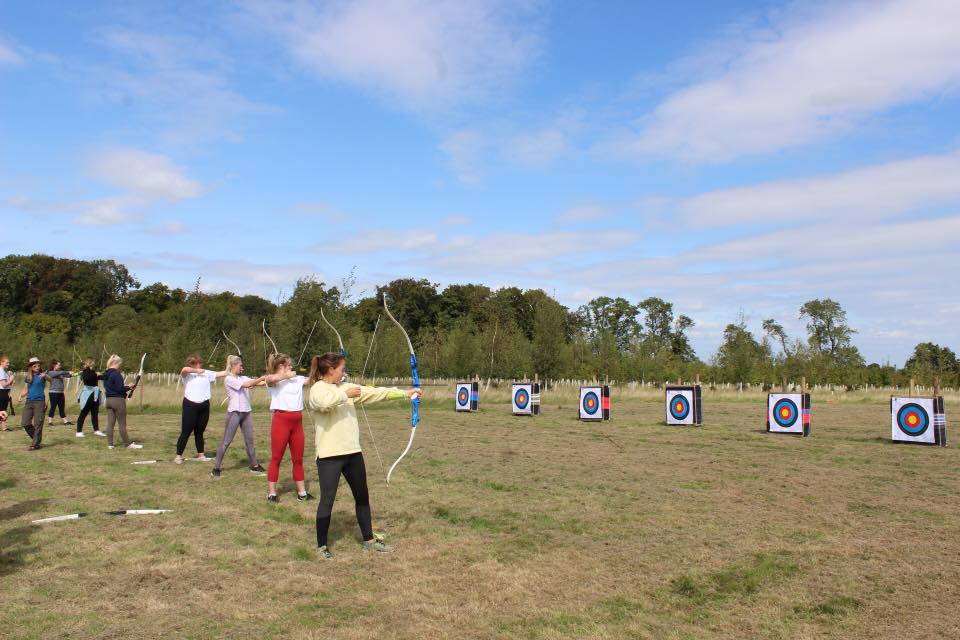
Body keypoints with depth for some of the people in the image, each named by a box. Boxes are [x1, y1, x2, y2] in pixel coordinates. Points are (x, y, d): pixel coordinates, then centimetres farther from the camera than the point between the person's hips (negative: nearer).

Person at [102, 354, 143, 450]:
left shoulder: (106, 374, 10)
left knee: (110, 423, 9)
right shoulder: (116, 374, -17)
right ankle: (128, 443, 7)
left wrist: (126, 387, 11)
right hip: (118, 400, -8)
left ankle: (110, 444, 11)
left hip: (109, 400, 8)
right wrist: (128, 387, -2)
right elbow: (120, 389, -20)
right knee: (122, 424, 0)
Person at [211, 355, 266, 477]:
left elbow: (257, 383, 2)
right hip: (234, 413, -7)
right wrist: (263, 377, -19)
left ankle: (254, 466, 20)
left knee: (249, 440, 12)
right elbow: (246, 385, -20)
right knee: (226, 441, -1)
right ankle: (216, 468, 6)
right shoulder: (229, 379, -10)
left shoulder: (243, 378, 11)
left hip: (247, 412, 7)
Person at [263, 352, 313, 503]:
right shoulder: (273, 380, -3)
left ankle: (302, 492, 20)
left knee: (298, 458, 11)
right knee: (276, 458, 3)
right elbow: (269, 379, -26)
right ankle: (271, 493, 12)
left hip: (297, 421, 6)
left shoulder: (297, 379, 14)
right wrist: (286, 376, -13)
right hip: (281, 420, -5)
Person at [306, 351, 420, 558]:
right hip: (330, 454, -8)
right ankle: (322, 545, 16)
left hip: (352, 452, 8)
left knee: (362, 496, 15)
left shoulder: (346, 387, 11)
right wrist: (345, 394, -18)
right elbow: (325, 402, -34)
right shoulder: (317, 389, -10)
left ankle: (369, 540, 27)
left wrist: (405, 393, 9)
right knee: (327, 500, 1)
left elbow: (375, 393, 11)